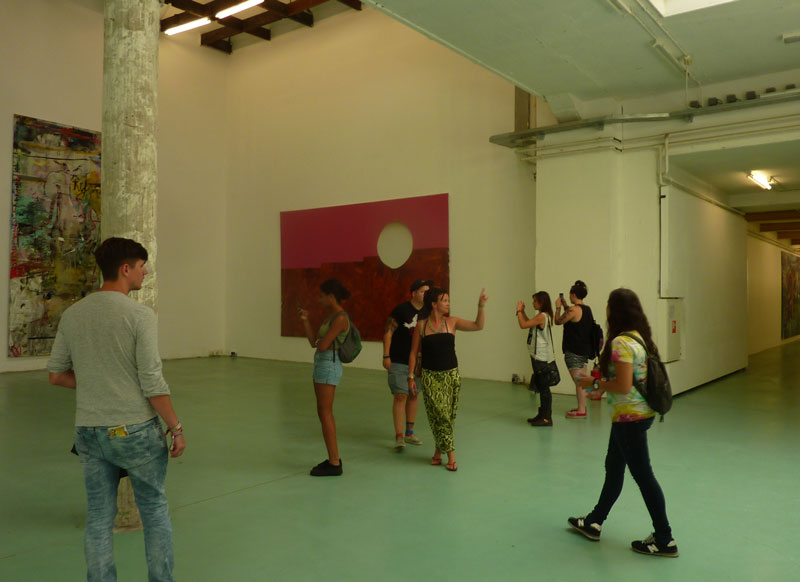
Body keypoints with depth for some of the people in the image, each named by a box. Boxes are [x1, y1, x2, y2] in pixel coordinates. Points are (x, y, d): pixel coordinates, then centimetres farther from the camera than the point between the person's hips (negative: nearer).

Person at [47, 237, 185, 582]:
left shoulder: (72, 315, 4)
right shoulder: (139, 315, -14)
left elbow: (56, 375, 9)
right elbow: (153, 383, -15)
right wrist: (176, 428, -6)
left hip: (89, 432, 5)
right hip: (136, 430, -5)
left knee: (99, 518, 14)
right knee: (154, 511, 12)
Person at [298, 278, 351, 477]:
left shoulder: (340, 318, -17)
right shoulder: (329, 315, 13)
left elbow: (322, 346, -21)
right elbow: (313, 341, 12)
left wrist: (320, 341, 1)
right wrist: (305, 320, 7)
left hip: (329, 365, -10)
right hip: (321, 364, 10)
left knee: (325, 414, -5)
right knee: (324, 413, 15)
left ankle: (334, 464, 2)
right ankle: (334, 458, 25)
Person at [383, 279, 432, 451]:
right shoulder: (401, 310, -12)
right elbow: (388, 332, -12)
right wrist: (386, 356, -16)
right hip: (398, 362, -6)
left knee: (413, 396, 12)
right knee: (400, 396, -10)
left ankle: (409, 433, 25)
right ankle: (399, 437, -6)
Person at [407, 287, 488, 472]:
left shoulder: (452, 322, 1)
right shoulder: (421, 325, -2)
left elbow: (478, 326, -7)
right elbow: (414, 353, 3)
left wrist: (481, 306, -19)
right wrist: (411, 376, -1)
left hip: (451, 374, 2)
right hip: (430, 375, -2)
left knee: (449, 414, 5)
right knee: (439, 413, -9)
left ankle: (439, 451, 23)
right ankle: (450, 455, 2)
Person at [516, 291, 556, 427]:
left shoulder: (542, 316, -17)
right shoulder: (544, 316, 13)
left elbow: (523, 325, -19)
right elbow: (529, 324, 22)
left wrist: (519, 310, -8)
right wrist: (522, 311, 15)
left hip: (541, 358, -10)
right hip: (539, 356, 10)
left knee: (544, 387, -6)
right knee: (541, 387, 17)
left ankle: (547, 418, -3)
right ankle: (542, 415, 26)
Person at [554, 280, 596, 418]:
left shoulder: (574, 310, -18)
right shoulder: (587, 309, 8)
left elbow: (558, 321, -7)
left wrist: (558, 307, 5)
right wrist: (565, 307, 21)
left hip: (573, 351, -9)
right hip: (584, 349, 9)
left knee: (578, 381, -4)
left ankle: (581, 411, 0)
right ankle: (582, 407, 27)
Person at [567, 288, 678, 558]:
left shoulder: (621, 343, -22)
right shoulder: (639, 337, 7)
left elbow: (623, 386, -26)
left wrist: (594, 383, -12)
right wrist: (603, 376, 13)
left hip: (629, 417, -10)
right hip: (640, 412, 10)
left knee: (642, 475, 1)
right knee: (613, 467, 19)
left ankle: (664, 540, 14)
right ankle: (594, 522, 33)